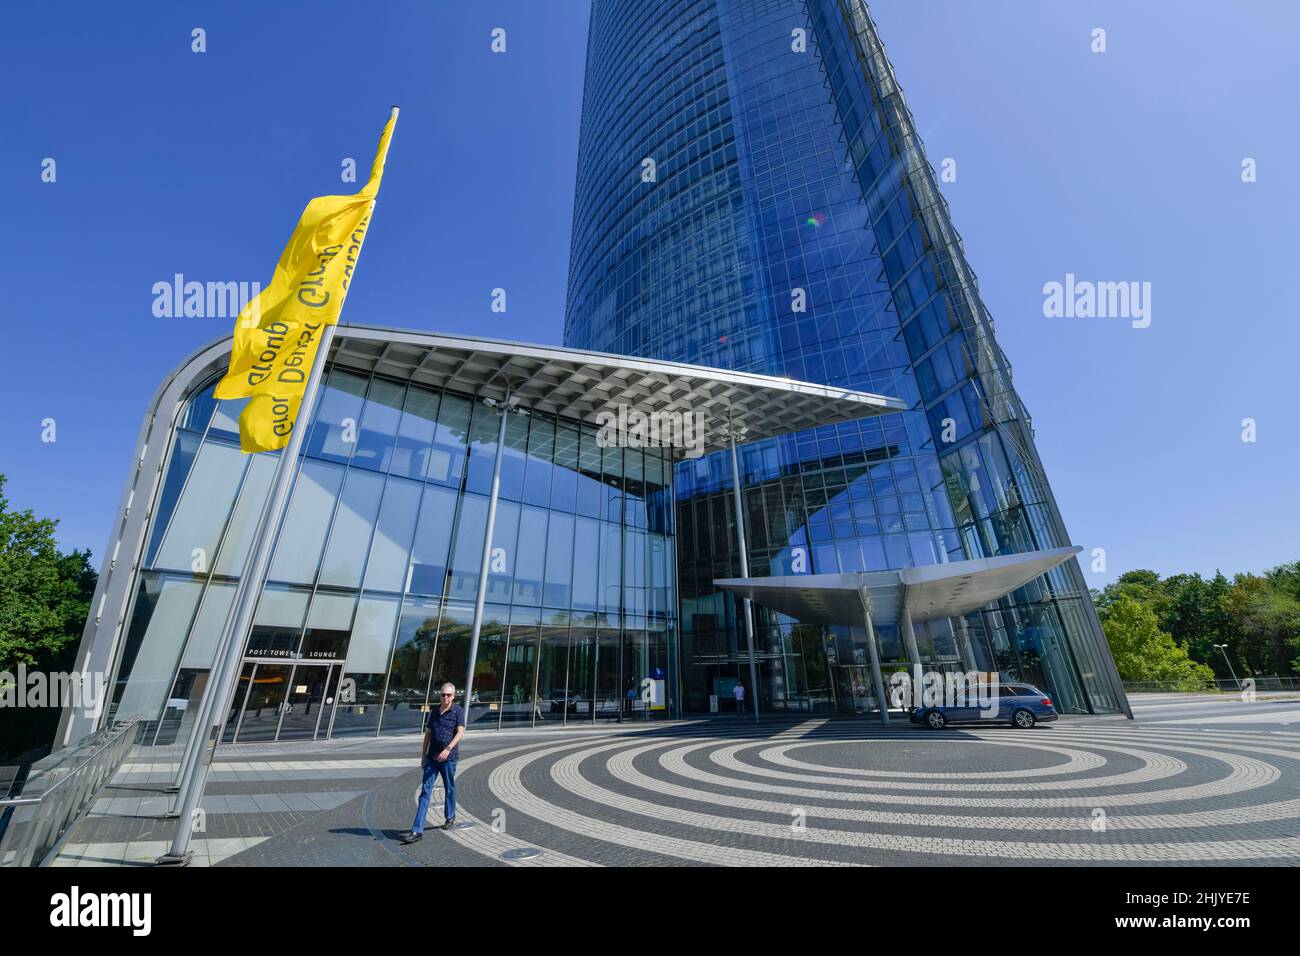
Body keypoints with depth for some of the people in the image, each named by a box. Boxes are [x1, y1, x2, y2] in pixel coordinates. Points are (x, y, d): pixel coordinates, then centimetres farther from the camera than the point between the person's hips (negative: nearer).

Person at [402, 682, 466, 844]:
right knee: (425, 790, -1)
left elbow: (460, 732, -15)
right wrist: (423, 755, 13)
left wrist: (448, 749, -25)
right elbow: (428, 734, 15)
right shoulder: (434, 712, 8)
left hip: (449, 757, -4)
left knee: (449, 788, 12)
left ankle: (450, 817, 33)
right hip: (432, 757, 4)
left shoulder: (458, 711, -7)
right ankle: (417, 830, 2)